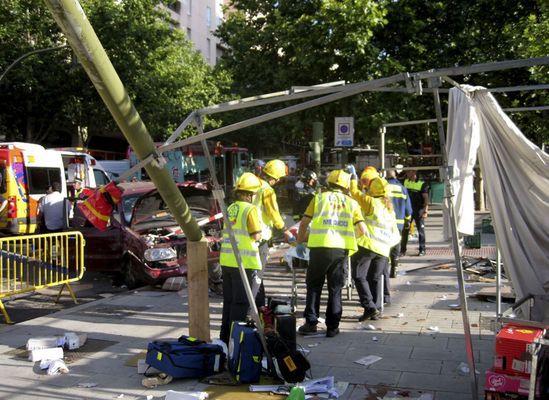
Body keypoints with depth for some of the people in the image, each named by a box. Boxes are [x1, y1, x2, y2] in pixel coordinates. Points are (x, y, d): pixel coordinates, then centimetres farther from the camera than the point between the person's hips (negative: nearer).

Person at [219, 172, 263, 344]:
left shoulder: (230, 208, 11)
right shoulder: (250, 209, -12)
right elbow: (256, 235, -14)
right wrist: (260, 233, 6)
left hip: (227, 260, 8)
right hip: (244, 262, -8)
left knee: (229, 300, 17)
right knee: (241, 301, 0)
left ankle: (225, 337, 25)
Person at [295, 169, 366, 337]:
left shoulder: (319, 197, 11)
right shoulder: (351, 203, 13)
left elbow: (304, 223, 7)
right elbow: (362, 230, 6)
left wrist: (300, 242, 21)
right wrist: (352, 234, 28)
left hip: (319, 247, -1)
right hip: (341, 248, 1)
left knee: (314, 286, 13)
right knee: (335, 289, 12)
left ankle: (311, 323, 11)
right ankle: (332, 326, 14)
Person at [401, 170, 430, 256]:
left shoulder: (422, 184, -9)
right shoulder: (406, 181, 8)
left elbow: (426, 198, -11)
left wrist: (425, 210, -20)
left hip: (418, 210, -5)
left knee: (421, 230, 3)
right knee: (405, 230, 2)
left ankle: (422, 250, 11)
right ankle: (402, 250, 9)